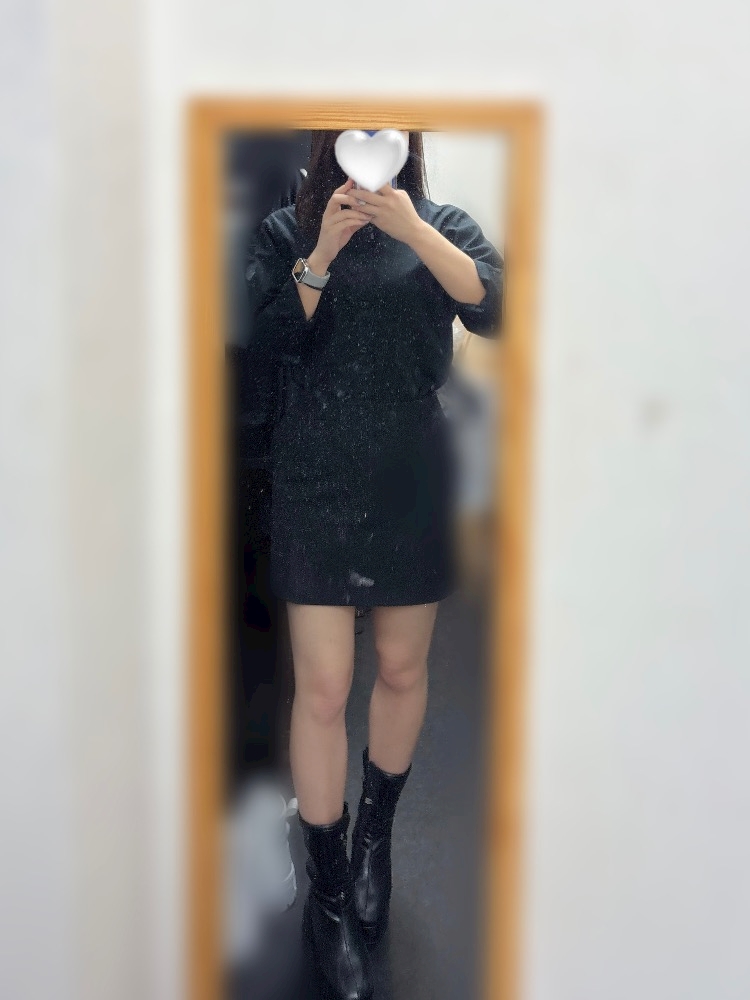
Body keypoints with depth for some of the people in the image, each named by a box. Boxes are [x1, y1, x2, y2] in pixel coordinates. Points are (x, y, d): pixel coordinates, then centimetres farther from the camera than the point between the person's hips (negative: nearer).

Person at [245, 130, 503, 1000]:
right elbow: (268, 338, -6)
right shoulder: (288, 231, 6)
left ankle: (375, 838, 35)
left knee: (402, 671, 12)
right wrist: (322, 255, -19)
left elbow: (492, 308, -14)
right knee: (322, 689, -3)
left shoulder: (442, 226, 4)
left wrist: (411, 228, -25)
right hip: (315, 486, -1)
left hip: (411, 486, 1)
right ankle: (327, 895, 10)